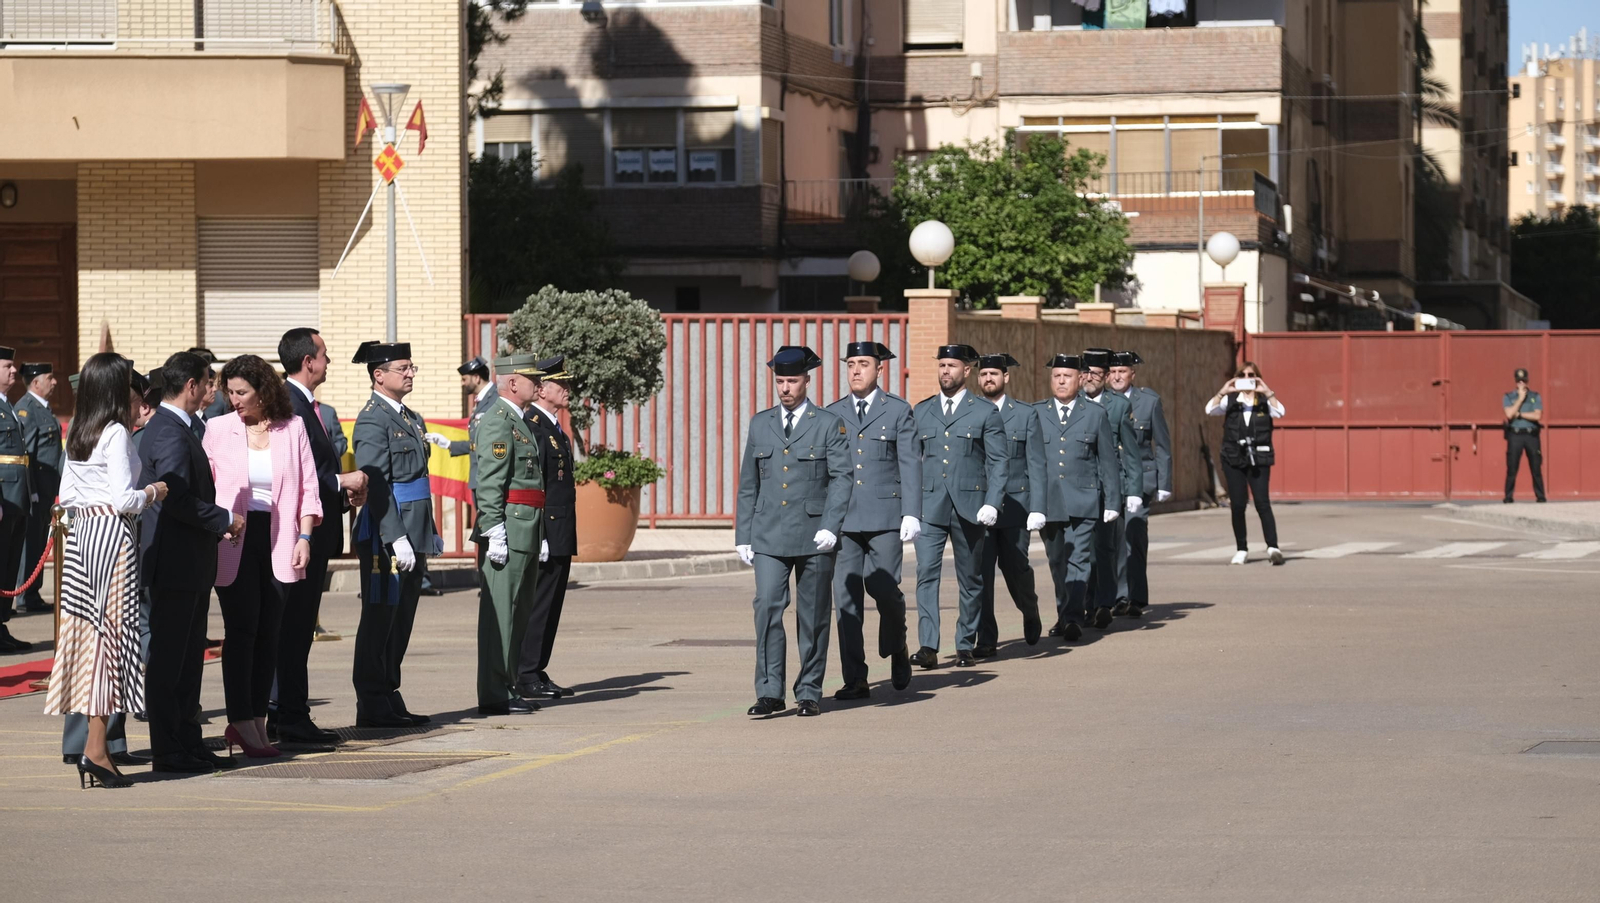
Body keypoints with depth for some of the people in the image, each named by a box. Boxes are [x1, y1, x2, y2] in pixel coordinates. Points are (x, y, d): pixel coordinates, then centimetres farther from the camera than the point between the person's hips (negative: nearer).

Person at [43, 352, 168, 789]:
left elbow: (67, 496, 15)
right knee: (112, 633, -5)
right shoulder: (116, 434, -12)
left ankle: (94, 743, 11)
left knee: (89, 631, 9)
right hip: (112, 535, -8)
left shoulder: (77, 435, 12)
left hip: (81, 533, 8)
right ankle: (96, 748, -9)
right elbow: (123, 499, -17)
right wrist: (152, 493, 0)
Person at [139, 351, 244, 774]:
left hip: (191, 565, 11)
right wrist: (225, 520, -14)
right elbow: (177, 499, -25)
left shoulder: (175, 429, 16)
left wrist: (217, 527, 12)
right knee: (169, 658, -5)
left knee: (187, 658, 14)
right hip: (176, 563, -11)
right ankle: (168, 751, -1)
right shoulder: (171, 434, -17)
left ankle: (188, 744, 19)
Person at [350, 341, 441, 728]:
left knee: (401, 620, 12)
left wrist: (431, 533, 18)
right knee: (379, 618, -4)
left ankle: (389, 698, 18)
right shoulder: (372, 420, -11)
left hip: (412, 536, 9)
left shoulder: (412, 419, 18)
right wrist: (396, 538, -23)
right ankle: (373, 706, -1)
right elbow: (376, 485, -18)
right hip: (385, 536, -9)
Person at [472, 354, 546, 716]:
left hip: (526, 534, 10)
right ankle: (494, 696, -6)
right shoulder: (497, 423, -12)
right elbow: (489, 485, -18)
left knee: (518, 613, 13)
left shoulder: (522, 423, 20)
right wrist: (495, 535, -23)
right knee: (499, 613, -7)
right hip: (508, 530, -10)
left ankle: (508, 689, 19)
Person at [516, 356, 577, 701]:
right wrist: (538, 537, -22)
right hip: (546, 535, -10)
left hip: (561, 537, 10)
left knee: (551, 606, 11)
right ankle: (527, 677, -3)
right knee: (538, 605, -7)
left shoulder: (555, 428, 18)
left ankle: (538, 675, 16)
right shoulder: (531, 427, -14)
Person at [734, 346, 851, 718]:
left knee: (812, 616, 4)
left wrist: (830, 526, -17)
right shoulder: (760, 424, 11)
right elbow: (748, 485, 15)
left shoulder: (829, 425, 1)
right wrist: (743, 536, 10)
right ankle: (769, 693, -10)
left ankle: (809, 693, 15)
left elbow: (841, 478, -5)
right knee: (767, 607, -12)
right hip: (769, 536, 2)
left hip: (814, 536, -2)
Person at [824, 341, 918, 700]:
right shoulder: (832, 414, 12)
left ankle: (897, 650, 22)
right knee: (846, 596, -2)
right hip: (843, 519, 3)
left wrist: (912, 513, -10)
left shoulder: (898, 412, 4)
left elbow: (910, 465, 0)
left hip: (885, 517, -3)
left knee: (884, 589, -8)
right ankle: (855, 680, 1)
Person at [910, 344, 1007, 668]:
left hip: (969, 507, -1)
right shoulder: (920, 412, 12)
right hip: (929, 507, 1)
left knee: (971, 579, 7)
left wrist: (992, 504, -11)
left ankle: (966, 646, 18)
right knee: (926, 574, -12)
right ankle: (928, 647, -17)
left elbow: (997, 462, 0)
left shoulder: (986, 413, 4)